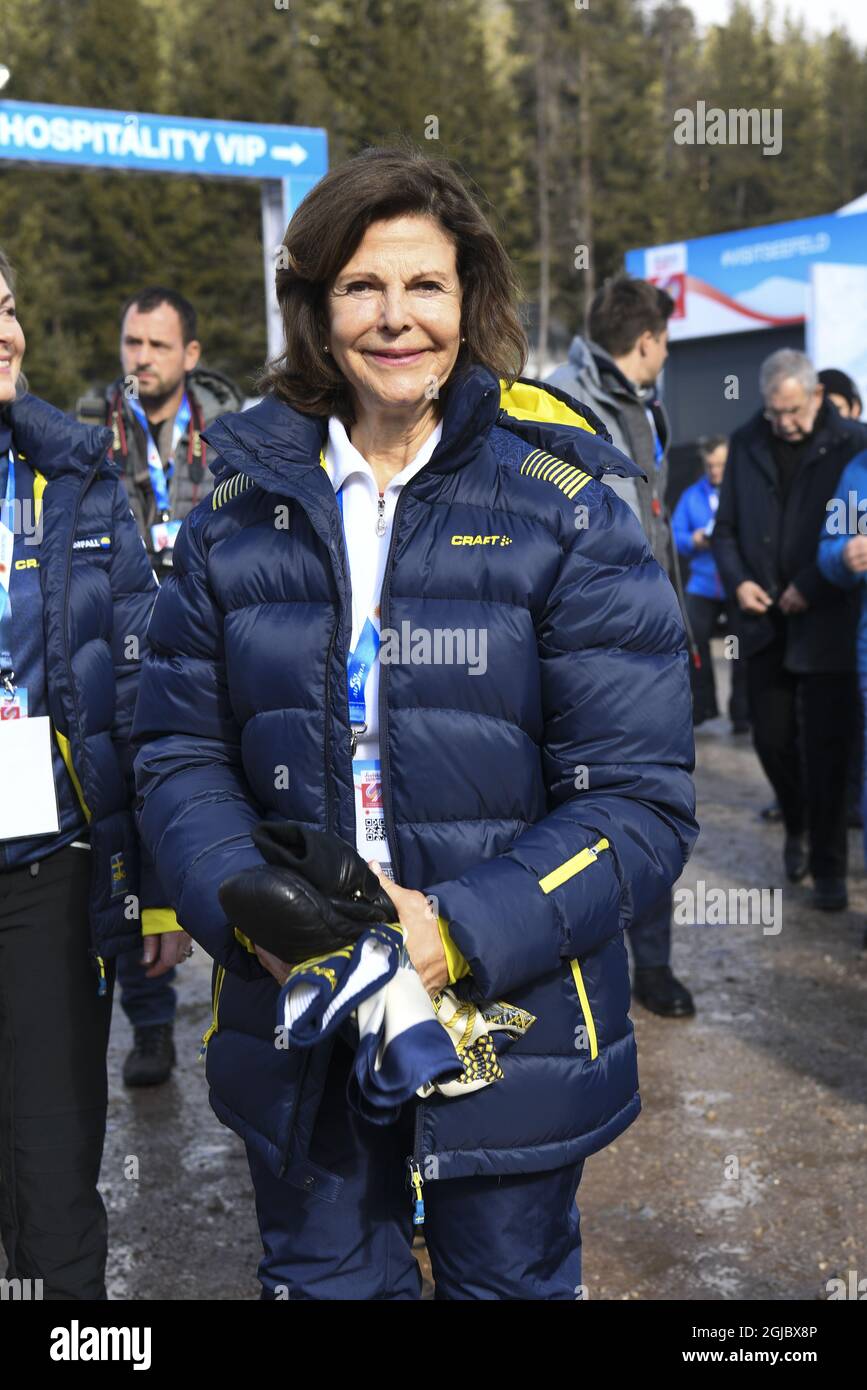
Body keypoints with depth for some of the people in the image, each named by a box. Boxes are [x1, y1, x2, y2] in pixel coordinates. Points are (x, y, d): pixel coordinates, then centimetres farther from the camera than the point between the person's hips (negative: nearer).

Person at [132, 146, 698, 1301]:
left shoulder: (564, 511, -8)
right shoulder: (243, 508, 1)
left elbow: (641, 798, -11)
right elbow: (180, 750, 3)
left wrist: (463, 931, -23)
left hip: (512, 1015, -2)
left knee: (507, 1280, 19)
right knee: (324, 1279, 21)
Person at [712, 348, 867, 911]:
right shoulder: (747, 444, 7)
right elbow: (727, 526, 13)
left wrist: (812, 588, -14)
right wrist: (737, 579, -4)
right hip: (765, 621, 4)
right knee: (772, 738, 10)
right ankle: (797, 829, 36)